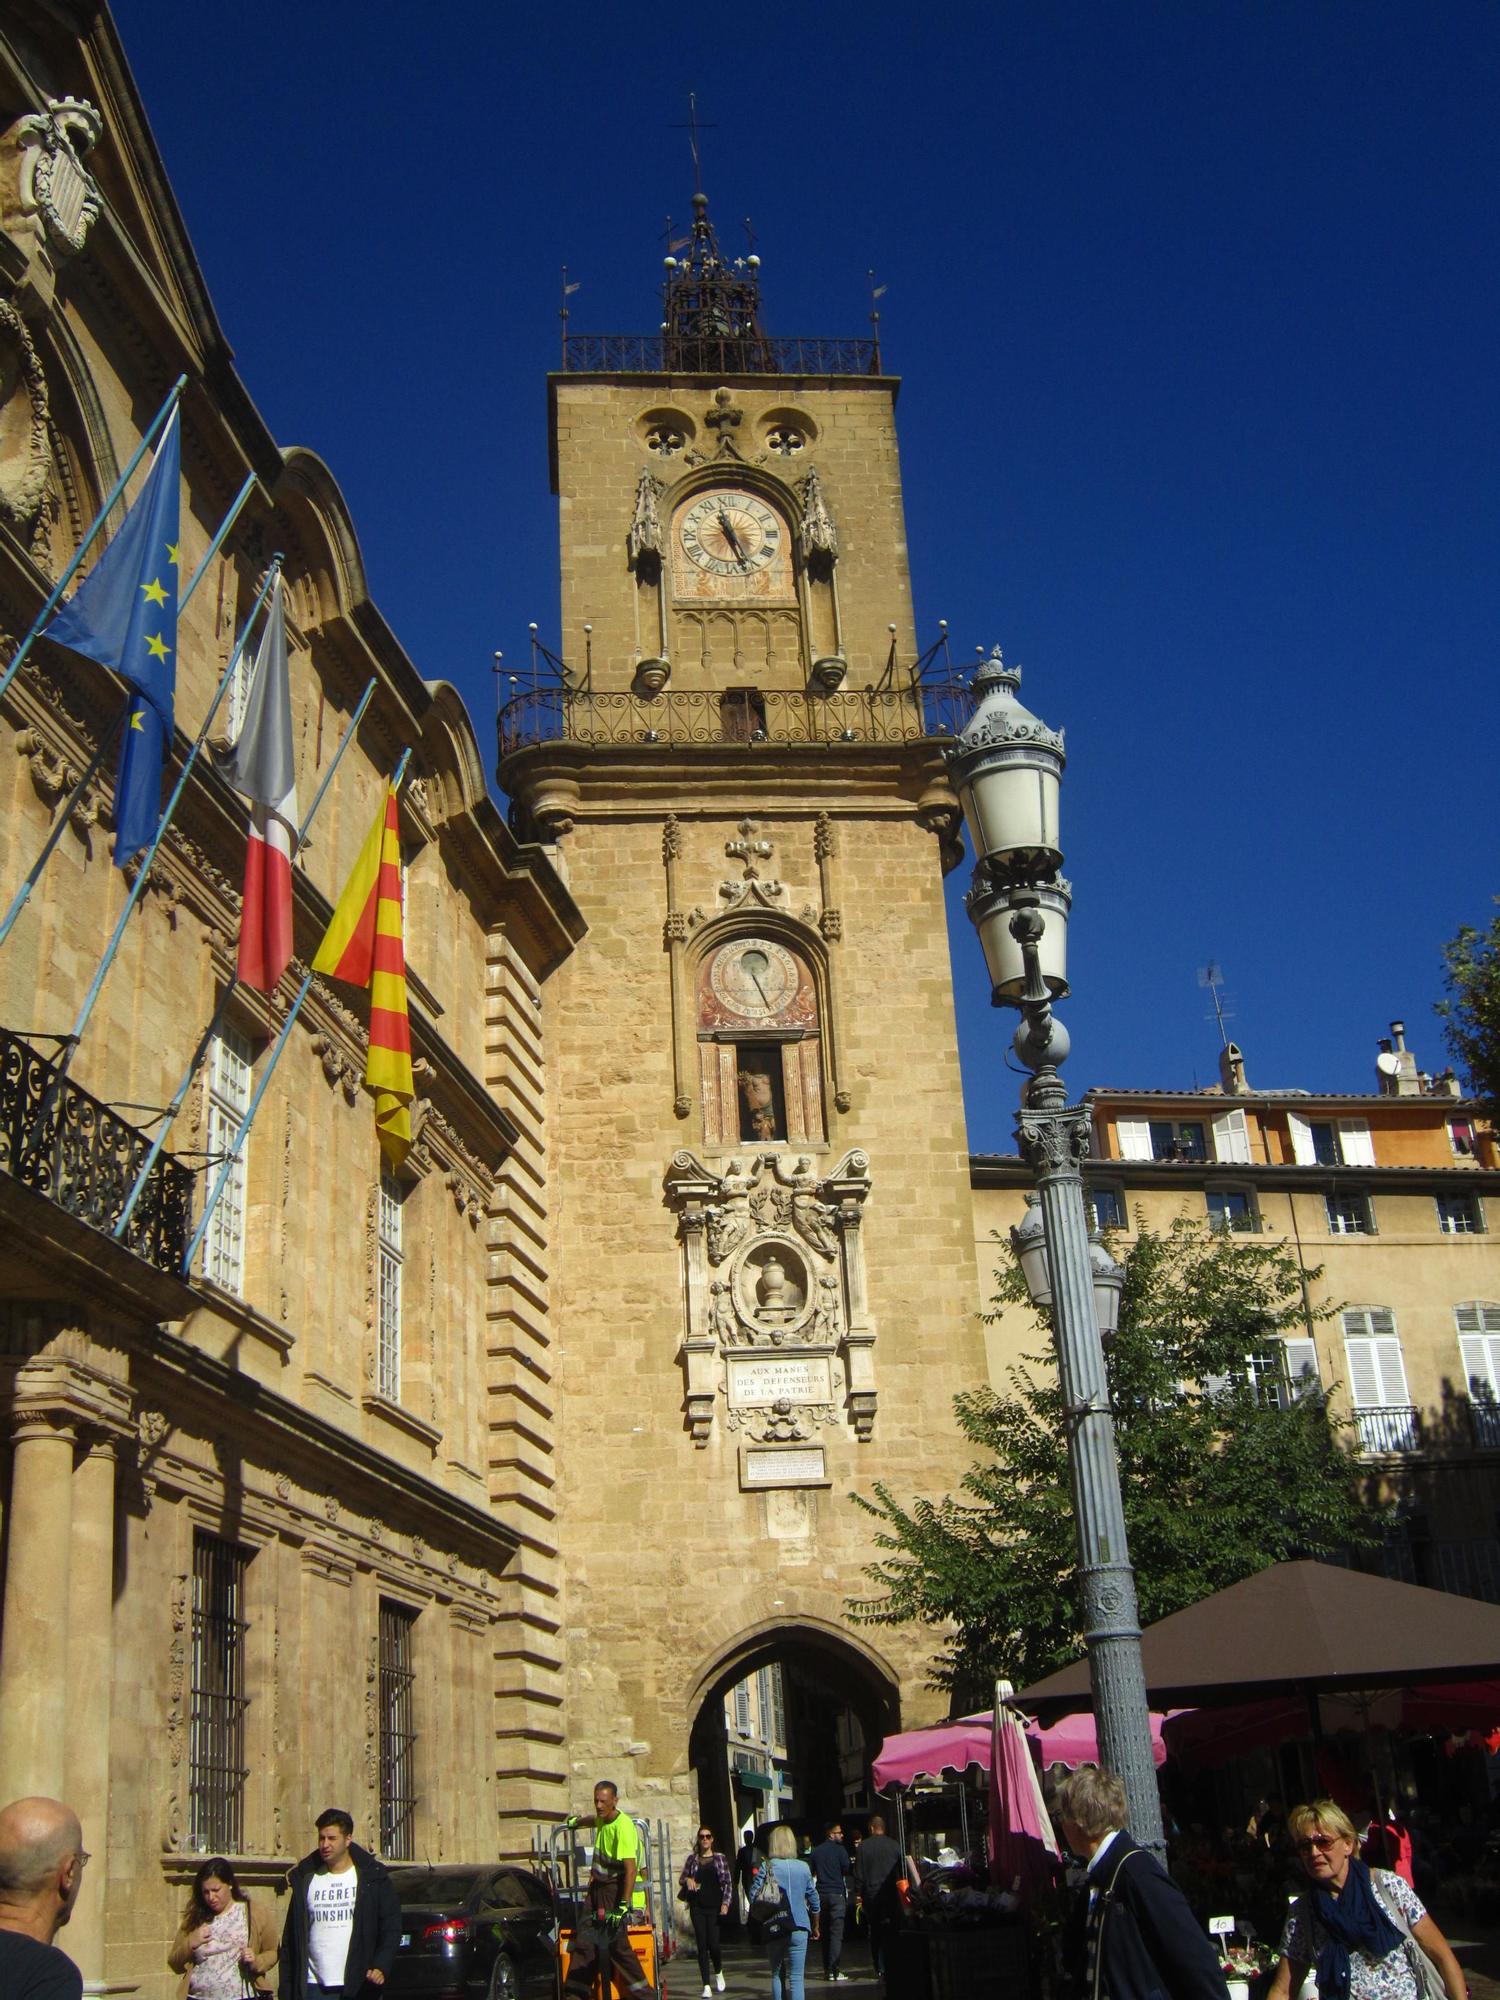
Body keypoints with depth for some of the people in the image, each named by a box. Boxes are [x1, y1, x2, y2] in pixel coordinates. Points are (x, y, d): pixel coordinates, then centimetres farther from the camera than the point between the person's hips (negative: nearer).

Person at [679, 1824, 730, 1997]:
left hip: (715, 1907, -2)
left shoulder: (720, 1858, 5)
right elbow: (681, 1879, 16)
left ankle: (718, 1972, 23)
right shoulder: (692, 1859, 9)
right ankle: (706, 1986, 2)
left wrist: (725, 1903, -8)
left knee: (713, 1943, -8)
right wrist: (687, 1880, -7)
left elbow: (728, 1883, 3)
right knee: (702, 1945, -2)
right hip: (697, 1907, 2)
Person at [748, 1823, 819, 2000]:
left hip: (774, 1930, 0)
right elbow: (814, 1900, 7)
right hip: (799, 1929, 0)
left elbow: (754, 1897, -8)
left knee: (777, 1975, 15)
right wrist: (815, 1926, 22)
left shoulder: (766, 1867, -6)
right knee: (796, 1977, 2)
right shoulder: (803, 1867, 0)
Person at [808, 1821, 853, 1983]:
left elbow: (810, 1872, 12)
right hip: (837, 1893, -5)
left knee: (825, 1933, 12)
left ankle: (827, 1970, 13)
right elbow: (848, 1870, -8)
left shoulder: (815, 1852, 10)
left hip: (820, 1895, 5)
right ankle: (833, 1970, -12)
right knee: (836, 1933, -5)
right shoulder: (839, 1849, -6)